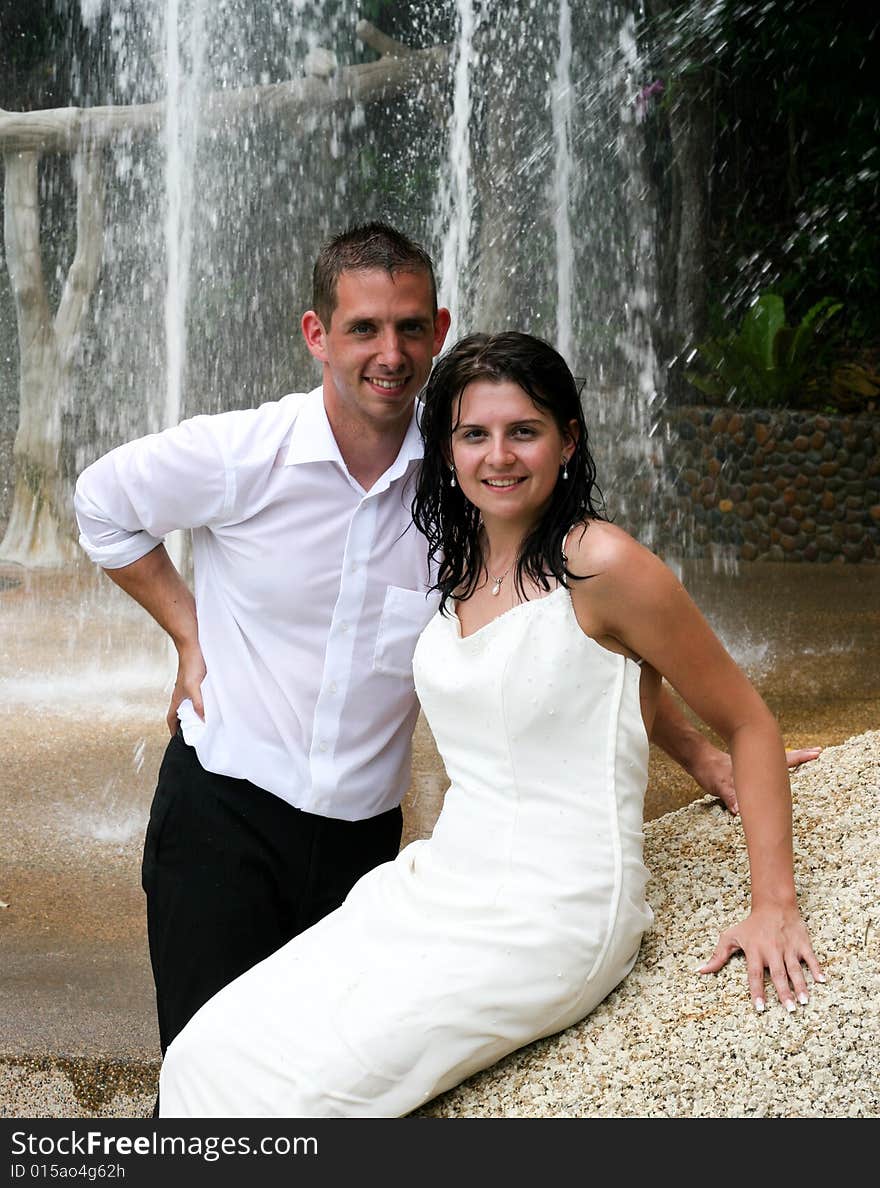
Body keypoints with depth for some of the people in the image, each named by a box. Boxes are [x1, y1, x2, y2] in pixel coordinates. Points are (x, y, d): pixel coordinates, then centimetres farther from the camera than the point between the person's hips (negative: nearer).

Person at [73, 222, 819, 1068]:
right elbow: (102, 505, 8)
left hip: (365, 832, 2)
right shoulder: (242, 455, -10)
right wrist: (190, 635, 2)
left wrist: (703, 757, 1)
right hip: (224, 811, -2)